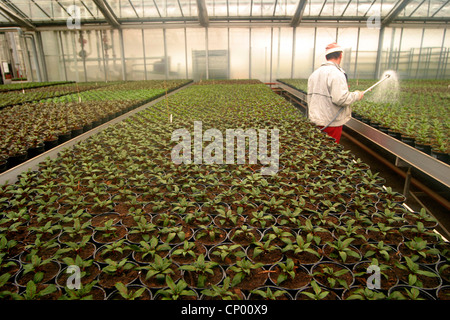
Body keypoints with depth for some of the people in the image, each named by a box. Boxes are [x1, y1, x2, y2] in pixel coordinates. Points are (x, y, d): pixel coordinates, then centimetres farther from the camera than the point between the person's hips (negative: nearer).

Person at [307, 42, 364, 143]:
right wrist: (357, 95, -7)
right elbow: (341, 99, -24)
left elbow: (310, 98, 16)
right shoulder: (337, 74, -16)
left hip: (315, 120, 8)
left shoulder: (314, 73, 11)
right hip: (331, 122, -8)